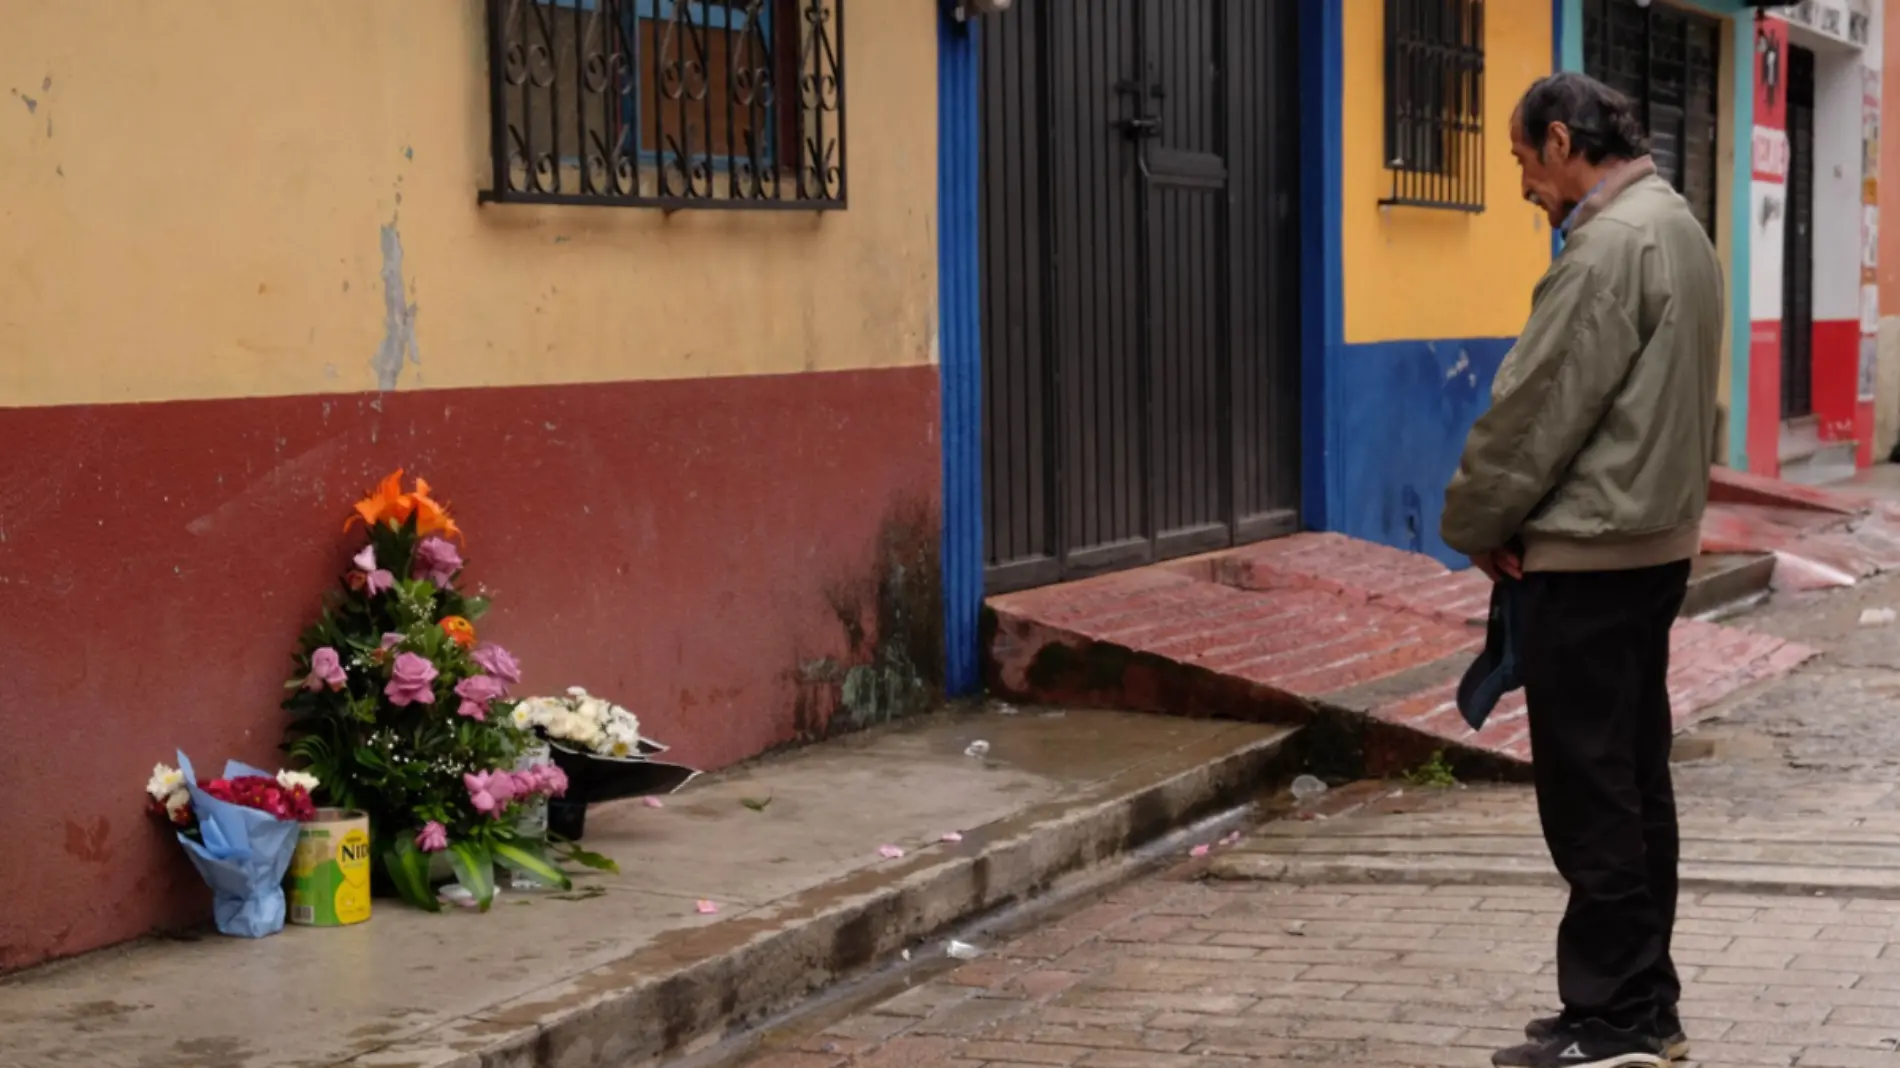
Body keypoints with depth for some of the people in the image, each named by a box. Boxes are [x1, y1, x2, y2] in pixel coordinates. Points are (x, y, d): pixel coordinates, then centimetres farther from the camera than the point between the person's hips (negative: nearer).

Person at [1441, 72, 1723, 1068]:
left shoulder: (1610, 246, -17)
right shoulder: (1678, 228, 14)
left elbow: (1539, 405, -17)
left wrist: (1477, 522, -2)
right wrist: (1508, 519, 11)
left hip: (1588, 556, -10)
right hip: (1655, 542, 10)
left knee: (1590, 792, -4)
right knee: (1634, 781, 14)